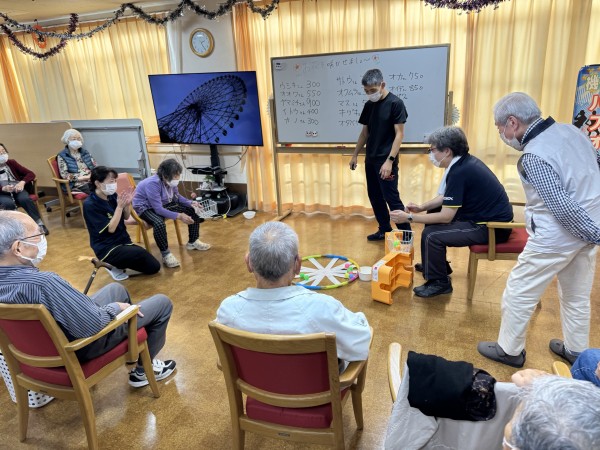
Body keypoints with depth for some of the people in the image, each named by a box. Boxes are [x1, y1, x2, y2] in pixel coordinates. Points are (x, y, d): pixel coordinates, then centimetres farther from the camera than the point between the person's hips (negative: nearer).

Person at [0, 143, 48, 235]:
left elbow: (31, 174, 1)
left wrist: (22, 182, -19)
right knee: (9, 203, -35)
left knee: (24, 199, -32)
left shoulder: (11, 163, 9)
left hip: (17, 189, 1)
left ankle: (39, 224, -27)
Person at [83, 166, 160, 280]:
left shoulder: (112, 195, 0)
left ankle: (120, 264, 16)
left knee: (154, 267, -1)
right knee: (141, 254, -32)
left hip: (124, 241, 7)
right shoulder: (90, 204, -18)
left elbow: (126, 217, 10)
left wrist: (127, 204, -9)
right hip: (107, 248, -6)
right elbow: (110, 229, -20)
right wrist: (119, 206, -22)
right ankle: (115, 266, -3)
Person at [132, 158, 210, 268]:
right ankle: (166, 254, -21)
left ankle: (193, 242, 14)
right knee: (159, 223, -41)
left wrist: (191, 203, -11)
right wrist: (179, 216, -38)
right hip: (145, 208, -8)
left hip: (165, 204, 8)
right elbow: (158, 209, -34)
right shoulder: (152, 183, -33)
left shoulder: (170, 181, -11)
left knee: (193, 210, -1)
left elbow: (177, 196, 7)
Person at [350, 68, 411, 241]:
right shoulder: (369, 105, 9)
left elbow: (399, 134, -14)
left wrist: (389, 160, -21)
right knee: (375, 197, 12)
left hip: (386, 161, -7)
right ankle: (385, 230, 26)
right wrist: (355, 155, 14)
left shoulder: (395, 103, -10)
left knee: (392, 198, -7)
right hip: (370, 160, 7)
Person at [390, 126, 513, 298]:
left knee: (432, 235, -21)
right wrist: (422, 207, 7)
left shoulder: (460, 172, -25)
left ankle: (439, 282, 1)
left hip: (491, 227, -10)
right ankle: (434, 264, 33)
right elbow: (447, 197, 17)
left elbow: (446, 217, -24)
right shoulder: (464, 162, 4)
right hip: (490, 215, 10)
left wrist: (409, 217, -17)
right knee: (433, 217, 18)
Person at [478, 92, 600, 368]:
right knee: (577, 294, 22)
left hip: (558, 235, -8)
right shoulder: (569, 130, 3)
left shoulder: (533, 156, -23)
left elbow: (561, 207, -26)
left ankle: (509, 350, 23)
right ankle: (576, 350, 39)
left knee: (519, 292, 8)